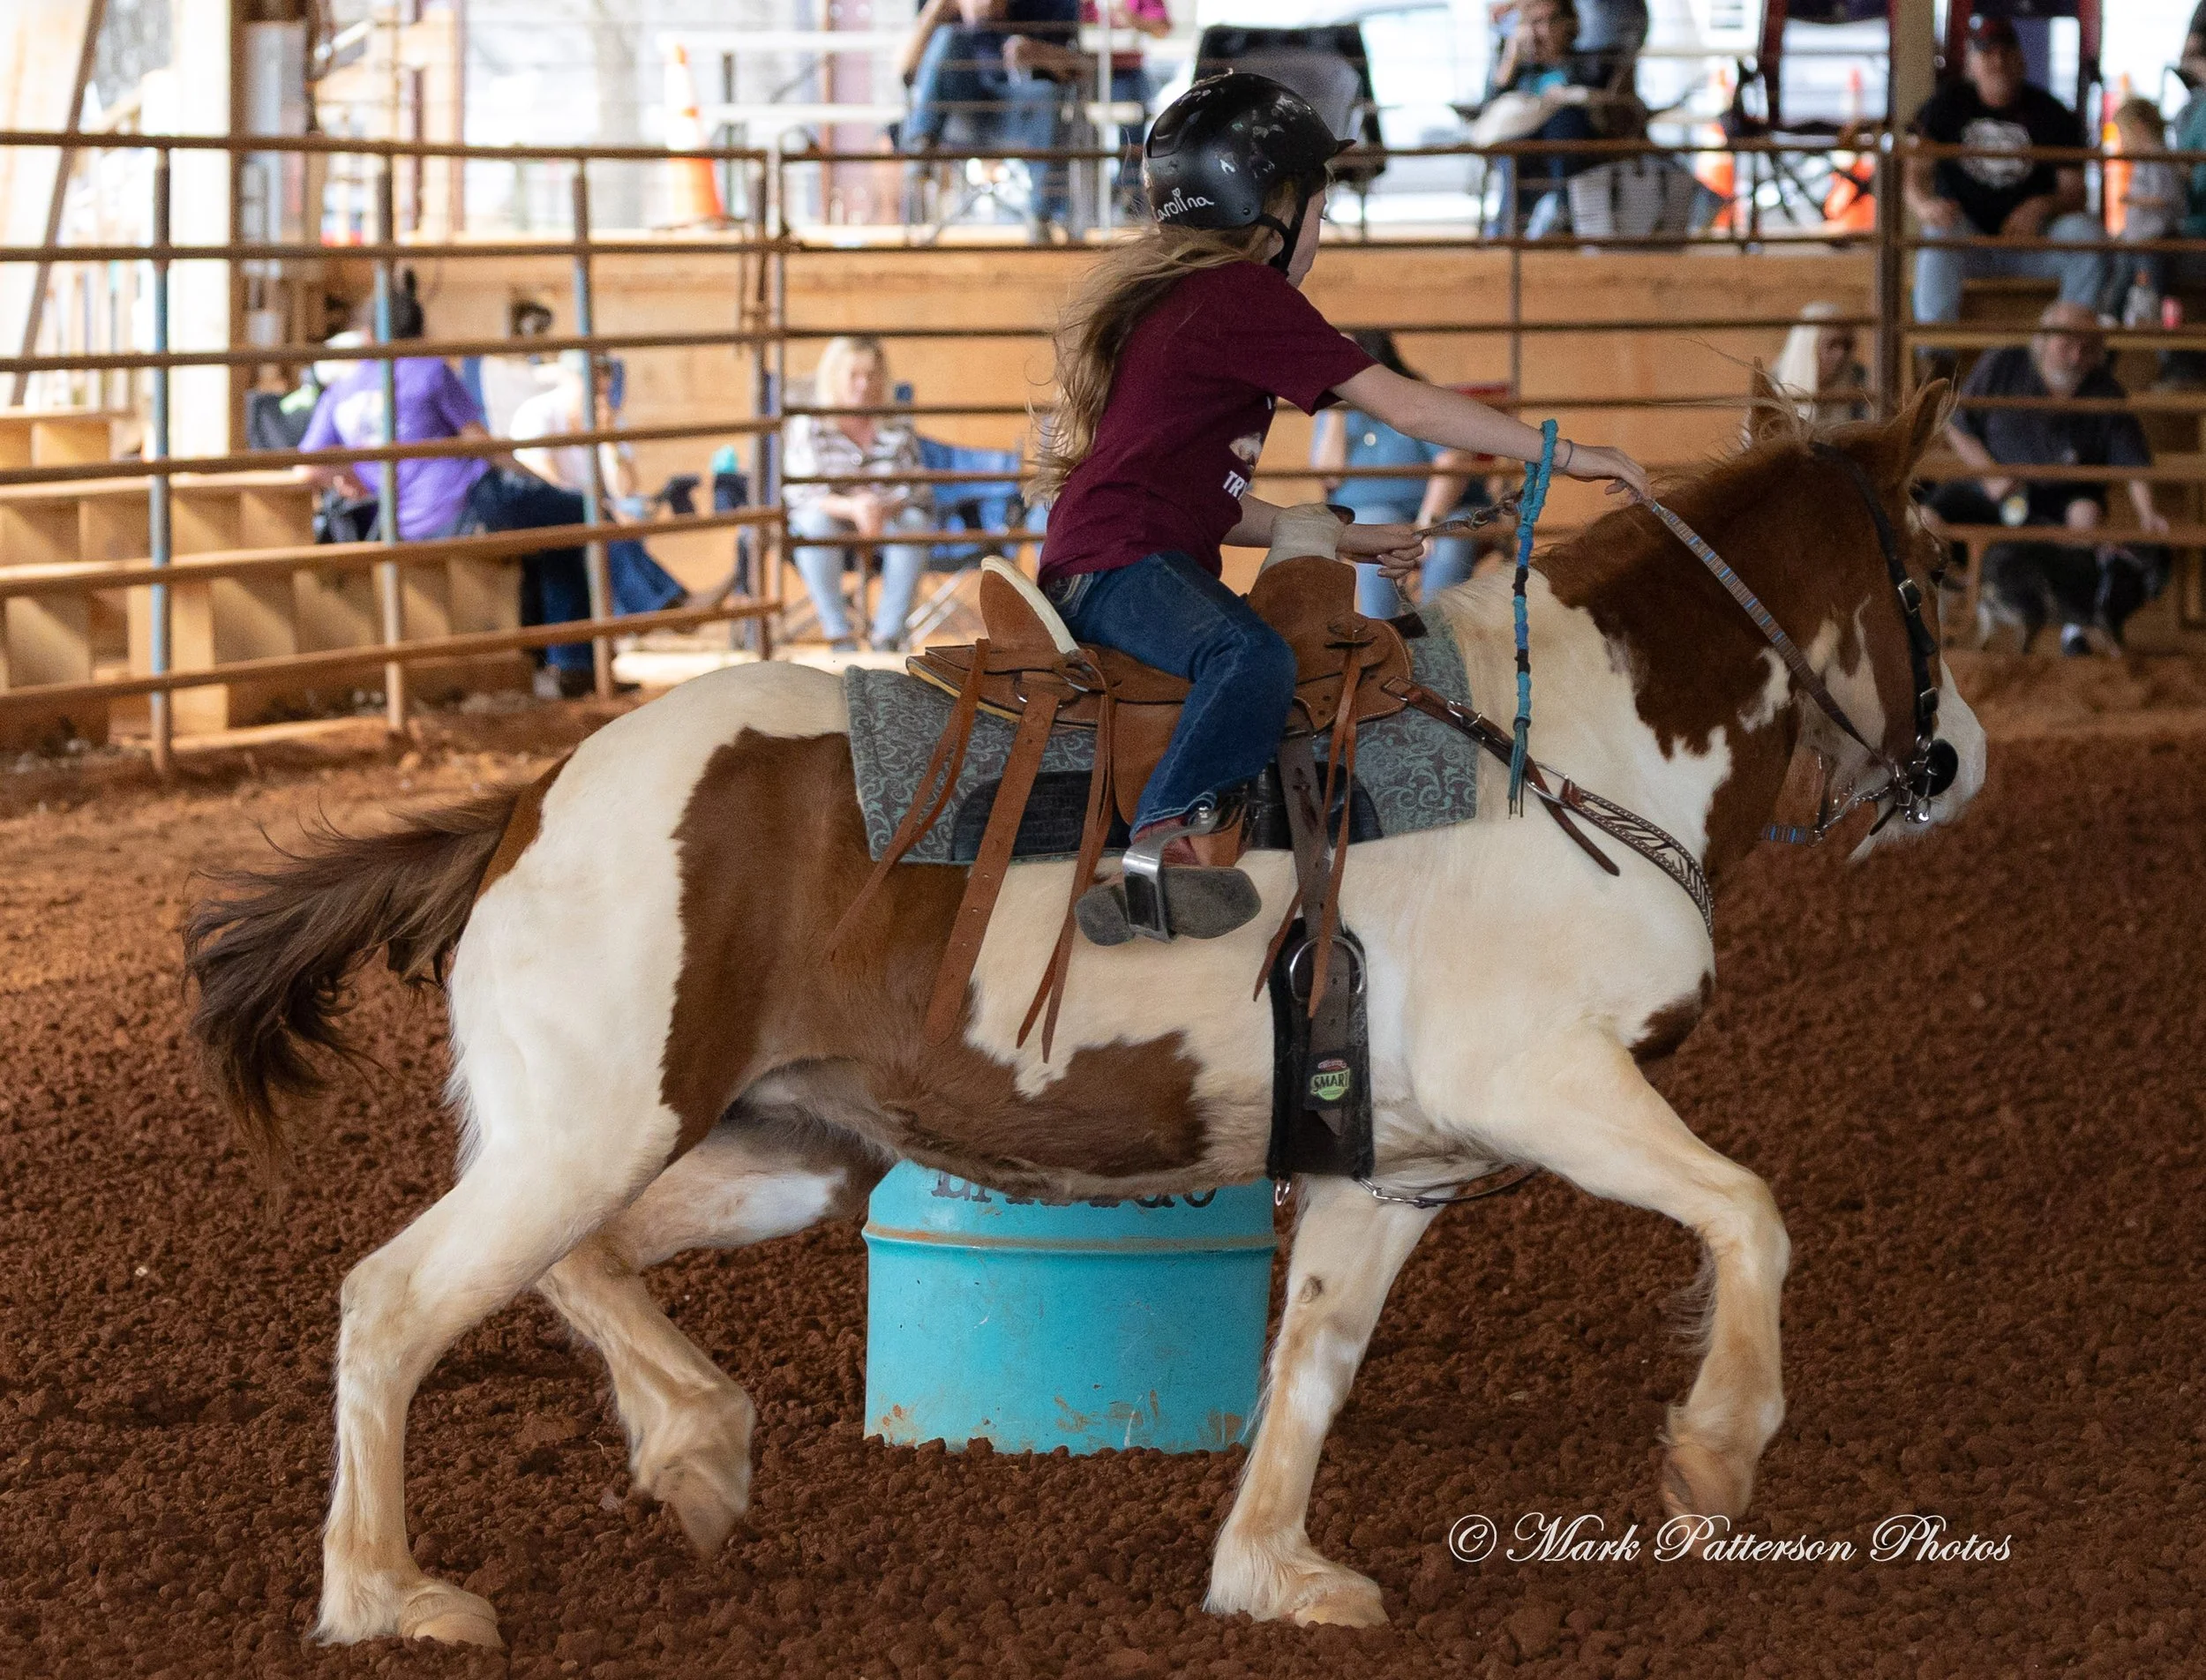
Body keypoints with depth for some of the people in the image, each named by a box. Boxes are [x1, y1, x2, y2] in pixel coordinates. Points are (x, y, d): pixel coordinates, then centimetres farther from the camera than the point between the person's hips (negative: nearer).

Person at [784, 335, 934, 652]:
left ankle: (889, 632, -28)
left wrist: (882, 509, -30)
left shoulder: (896, 431, 3)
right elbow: (806, 495, -17)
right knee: (815, 521, -36)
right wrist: (853, 507, -36)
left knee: (914, 521, -29)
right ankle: (839, 635, -36)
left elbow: (908, 493, -5)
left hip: (883, 525, 2)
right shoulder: (809, 427, -6)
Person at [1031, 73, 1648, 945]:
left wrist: (1344, 539, 19)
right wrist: (1567, 453, -6)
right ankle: (1156, 862, -45)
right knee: (1254, 659, -39)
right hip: (1122, 564, -12)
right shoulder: (1243, 296, -10)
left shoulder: (1172, 295, 22)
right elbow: (1409, 408, -12)